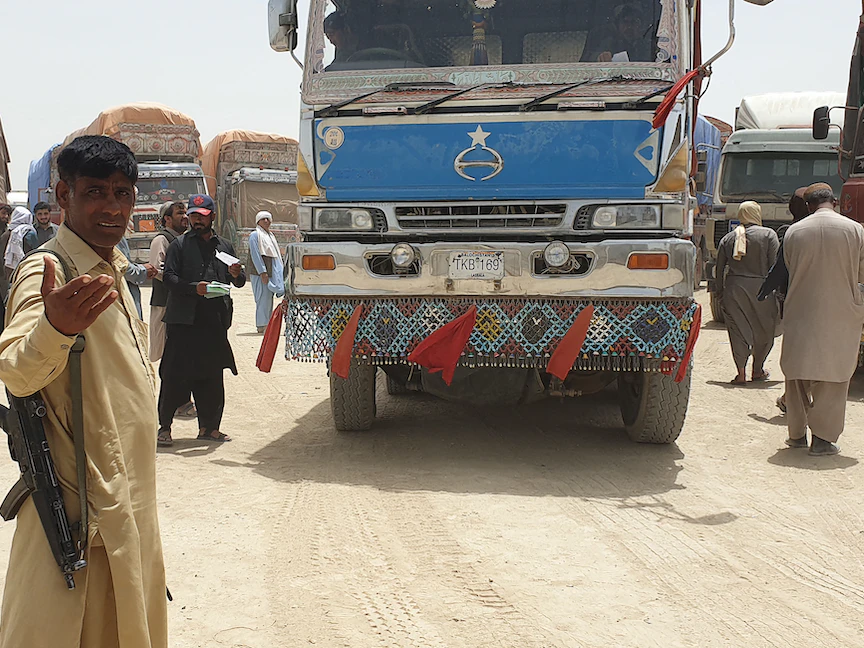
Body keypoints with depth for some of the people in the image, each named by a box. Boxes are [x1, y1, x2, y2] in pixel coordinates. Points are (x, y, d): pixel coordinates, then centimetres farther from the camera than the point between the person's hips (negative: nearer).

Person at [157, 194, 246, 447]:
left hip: (215, 321, 4)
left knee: (212, 377, 9)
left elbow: (239, 283, 17)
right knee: (175, 376, -4)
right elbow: (169, 277, -5)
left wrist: (236, 275, -6)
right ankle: (164, 427, 4)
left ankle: (208, 427, 18)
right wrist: (194, 288, -19)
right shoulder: (179, 245, 5)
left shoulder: (224, 246, 17)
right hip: (184, 320, -4)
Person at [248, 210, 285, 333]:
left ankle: (266, 325, 14)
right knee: (263, 299, -10)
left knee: (268, 299, 10)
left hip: (271, 272, 9)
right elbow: (255, 255, -14)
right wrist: (262, 272, -20)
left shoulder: (270, 235, 21)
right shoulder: (255, 235, -6)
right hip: (260, 272, -8)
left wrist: (280, 272, 17)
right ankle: (261, 326, -8)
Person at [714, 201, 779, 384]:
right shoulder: (768, 235, 1)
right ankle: (757, 370, 21)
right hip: (760, 288, -2)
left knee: (738, 330, 4)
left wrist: (720, 293, 16)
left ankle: (741, 372, -4)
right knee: (763, 330, 13)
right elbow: (775, 264, -5)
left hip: (734, 288, 2)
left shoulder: (727, 238, 11)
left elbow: (720, 268, 11)